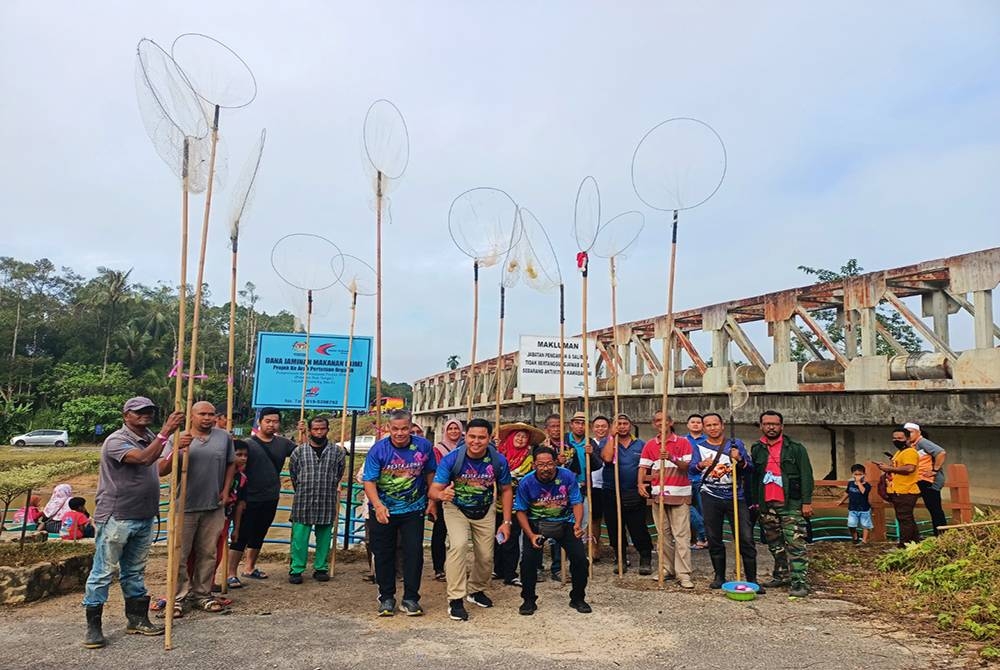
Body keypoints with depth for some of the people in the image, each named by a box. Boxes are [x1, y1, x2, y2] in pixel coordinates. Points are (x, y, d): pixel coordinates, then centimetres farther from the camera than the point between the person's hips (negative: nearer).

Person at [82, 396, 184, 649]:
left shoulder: (150, 439, 10)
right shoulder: (116, 440, -14)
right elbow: (144, 459, -31)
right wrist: (165, 432, -34)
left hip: (144, 519, 8)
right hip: (115, 518, -8)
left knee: (134, 571, 17)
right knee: (103, 572, 2)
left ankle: (137, 619, 25)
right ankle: (93, 626, 12)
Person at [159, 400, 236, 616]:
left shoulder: (224, 437, 4)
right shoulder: (177, 439, -2)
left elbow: (231, 464, 14)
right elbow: (161, 471, -8)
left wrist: (225, 490, 5)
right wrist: (176, 450, -23)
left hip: (214, 507, 2)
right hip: (184, 507, -2)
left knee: (208, 553, 12)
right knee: (180, 554, 3)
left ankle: (202, 594, 25)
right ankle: (179, 596, 16)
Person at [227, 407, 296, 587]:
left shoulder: (283, 443, 5)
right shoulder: (248, 443, -9)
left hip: (271, 499, 5)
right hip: (249, 499, -5)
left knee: (258, 536, 17)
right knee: (241, 537, -1)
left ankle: (250, 568, 32)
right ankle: (231, 574, 7)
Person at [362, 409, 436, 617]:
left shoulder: (423, 446, -7)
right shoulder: (378, 449, -12)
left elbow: (430, 473, 8)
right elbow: (369, 481, -16)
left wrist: (432, 500, 10)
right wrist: (377, 505, -30)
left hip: (413, 509, 0)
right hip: (384, 510, 0)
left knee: (414, 552, -1)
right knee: (383, 554, 9)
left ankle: (410, 599, 12)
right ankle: (386, 598, 24)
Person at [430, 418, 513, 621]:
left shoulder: (499, 461, -22)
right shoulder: (451, 459, -29)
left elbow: (505, 491, -6)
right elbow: (433, 490, -30)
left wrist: (506, 522, -9)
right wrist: (442, 494, -54)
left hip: (484, 511, 3)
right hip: (456, 508, -3)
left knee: (486, 556, 7)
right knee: (459, 545, -25)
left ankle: (476, 590, 37)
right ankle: (455, 600, -12)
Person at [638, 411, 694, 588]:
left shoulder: (683, 443, 1)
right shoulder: (649, 445, 10)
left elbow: (686, 466, -8)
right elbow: (643, 467, 3)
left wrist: (671, 458, -26)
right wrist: (641, 483, -15)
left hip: (679, 494, -3)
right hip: (658, 494, 3)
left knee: (682, 535, -5)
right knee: (663, 534, 9)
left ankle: (683, 575, -4)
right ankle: (668, 569, 19)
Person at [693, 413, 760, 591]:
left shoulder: (736, 444, 6)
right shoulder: (699, 447, 6)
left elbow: (750, 468, -1)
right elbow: (692, 467, -9)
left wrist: (739, 460, -22)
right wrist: (701, 464, -32)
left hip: (736, 497, 0)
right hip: (711, 498, 1)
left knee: (746, 539, -4)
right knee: (714, 539, 7)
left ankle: (752, 580, 5)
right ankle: (719, 577, 21)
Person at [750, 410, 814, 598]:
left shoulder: (795, 449, 0)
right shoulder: (756, 450, 11)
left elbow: (806, 476, -4)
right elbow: (753, 477, 14)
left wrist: (806, 501, -10)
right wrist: (754, 501, 11)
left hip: (791, 505, -4)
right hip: (766, 505, 5)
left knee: (795, 544, -7)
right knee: (775, 544, 13)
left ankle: (799, 582, -6)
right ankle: (781, 576, 25)